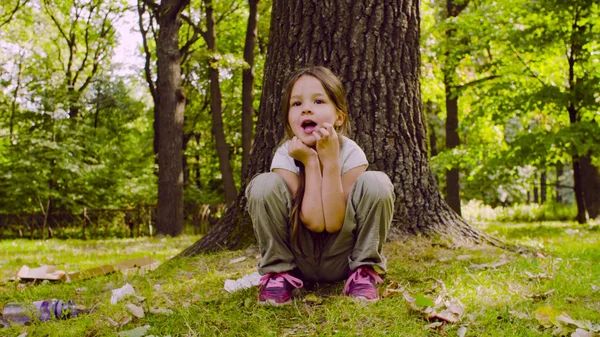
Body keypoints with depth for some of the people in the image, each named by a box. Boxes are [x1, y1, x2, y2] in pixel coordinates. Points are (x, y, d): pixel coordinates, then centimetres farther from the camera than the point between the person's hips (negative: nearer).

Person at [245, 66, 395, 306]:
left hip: (341, 258, 0)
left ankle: (364, 271, -8)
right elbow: (314, 221, -24)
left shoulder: (351, 154, -17)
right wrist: (311, 161, -25)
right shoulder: (285, 156, -16)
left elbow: (333, 223, -24)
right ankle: (278, 272, -6)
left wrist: (330, 160, -28)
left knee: (376, 183, -26)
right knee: (264, 185, -26)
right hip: (300, 257, 0)